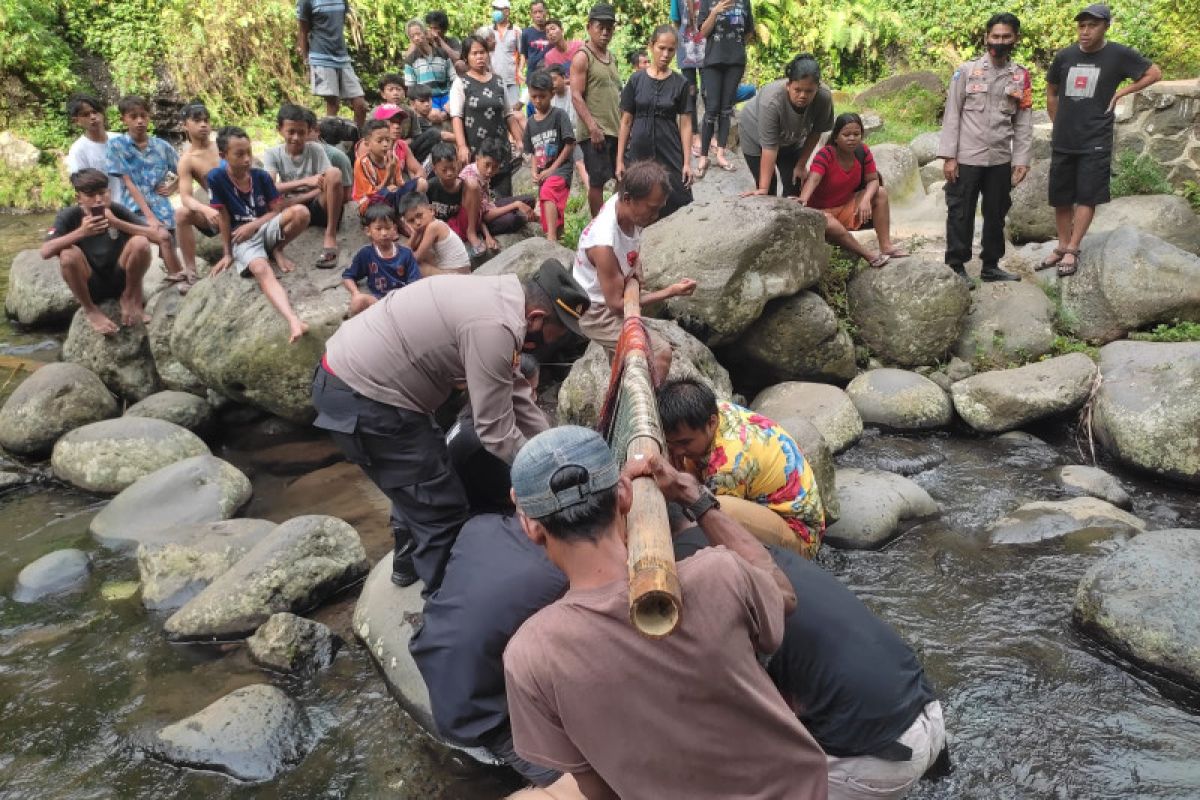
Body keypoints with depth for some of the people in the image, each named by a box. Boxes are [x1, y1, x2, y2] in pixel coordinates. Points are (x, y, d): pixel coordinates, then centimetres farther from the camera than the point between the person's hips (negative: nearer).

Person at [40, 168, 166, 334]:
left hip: (120, 280, 1)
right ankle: (90, 309, -5)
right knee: (68, 254, -31)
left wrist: (117, 223, -28)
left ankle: (131, 299, 1)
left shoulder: (118, 211, -8)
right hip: (89, 286, -1)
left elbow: (162, 237, -20)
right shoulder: (69, 216, -11)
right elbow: (45, 252, -24)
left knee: (140, 243, -25)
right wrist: (81, 232, -35)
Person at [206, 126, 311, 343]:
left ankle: (277, 251, 1)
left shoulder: (261, 176, -1)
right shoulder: (216, 178, -9)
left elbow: (277, 209, 2)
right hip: (242, 238, -3)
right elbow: (223, 217, -6)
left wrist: (253, 225, -13)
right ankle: (294, 321, -58)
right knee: (261, 270, -36)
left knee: (301, 212, -26)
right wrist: (228, 253, -2)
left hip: (265, 227, 4)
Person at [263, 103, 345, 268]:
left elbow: (332, 183, -12)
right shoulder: (272, 154, -2)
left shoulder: (316, 150, -3)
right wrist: (305, 182, -27)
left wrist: (296, 198, -19)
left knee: (334, 172, -28)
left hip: (318, 207, 1)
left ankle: (330, 236, -26)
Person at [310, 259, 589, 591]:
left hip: (352, 369, 10)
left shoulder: (501, 297, 5)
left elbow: (515, 393, 12)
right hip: (358, 398, -10)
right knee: (442, 507, -2)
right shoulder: (494, 328, -26)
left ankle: (409, 562, 47)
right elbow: (497, 433, -21)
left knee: (421, 476, 28)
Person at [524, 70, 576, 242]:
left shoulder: (559, 115, -5)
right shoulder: (530, 123, 12)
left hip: (561, 168, -7)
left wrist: (552, 169, -13)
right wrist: (534, 172, -2)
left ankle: (552, 238, -44)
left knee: (548, 192, -35)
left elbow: (570, 145, -10)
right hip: (543, 174, 7)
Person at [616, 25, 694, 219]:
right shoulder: (636, 79, 3)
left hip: (670, 156, 0)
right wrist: (620, 159, 2)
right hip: (639, 154, 0)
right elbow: (626, 121, 5)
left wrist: (687, 162, -5)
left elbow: (685, 124, 1)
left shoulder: (680, 83, 3)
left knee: (675, 210, -4)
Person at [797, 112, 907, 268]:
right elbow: (813, 179, -38)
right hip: (821, 211, -6)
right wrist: (803, 199, -59)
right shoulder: (826, 155, -22)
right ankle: (868, 255, -30)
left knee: (880, 193, -8)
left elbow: (873, 180, -4)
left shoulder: (863, 152, -6)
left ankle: (886, 246, -13)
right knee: (826, 221, -39)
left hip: (848, 209, 6)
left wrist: (866, 200, -26)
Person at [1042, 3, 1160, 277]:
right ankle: (1063, 247, 18)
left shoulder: (1119, 55, -5)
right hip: (1062, 141, 4)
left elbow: (1154, 73, 6)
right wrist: (1059, 125, 14)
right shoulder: (1064, 56, 3)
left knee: (1087, 198, -4)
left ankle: (1072, 251, -1)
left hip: (1095, 142, -3)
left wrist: (1119, 93, -2)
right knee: (1060, 198, 8)